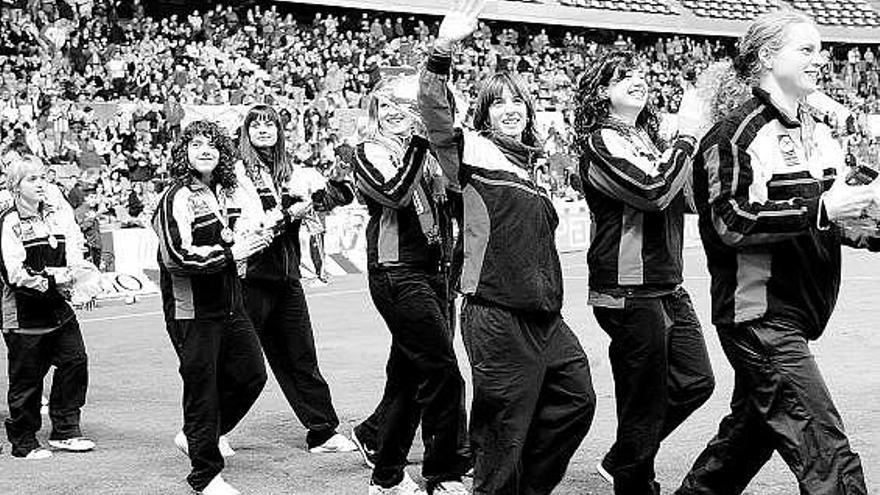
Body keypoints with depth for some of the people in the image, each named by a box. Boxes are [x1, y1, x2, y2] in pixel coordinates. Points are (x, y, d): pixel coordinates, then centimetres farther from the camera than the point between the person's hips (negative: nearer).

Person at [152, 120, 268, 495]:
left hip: (227, 304, 9)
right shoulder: (178, 197, -14)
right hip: (192, 310, -9)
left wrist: (240, 242, 15)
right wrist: (231, 253, -17)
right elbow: (178, 256, -24)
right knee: (202, 388, -1)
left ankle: (197, 435, 31)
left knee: (251, 374, 12)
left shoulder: (215, 191, 15)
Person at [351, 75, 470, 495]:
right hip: (396, 273, -7)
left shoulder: (424, 153, 16)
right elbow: (396, 194, -21)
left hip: (431, 270, 7)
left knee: (409, 374, 13)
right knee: (443, 373, -12)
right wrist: (418, 143, -19)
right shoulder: (370, 153, -3)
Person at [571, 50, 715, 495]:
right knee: (643, 403, -1)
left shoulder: (648, 138, 15)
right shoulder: (600, 142, -11)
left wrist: (692, 139, 6)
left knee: (695, 382, 14)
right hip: (628, 294, -9)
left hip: (667, 287, 9)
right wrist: (686, 137, -14)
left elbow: (688, 198, 21)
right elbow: (654, 191, -25)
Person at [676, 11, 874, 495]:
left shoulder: (817, 132, 13)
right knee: (825, 452, -12)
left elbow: (830, 214, 25)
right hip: (758, 314, -9)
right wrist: (818, 210, -26)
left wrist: (857, 209, 4)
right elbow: (729, 222, -22)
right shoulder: (736, 134, -13)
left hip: (797, 313, 9)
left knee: (751, 428, 19)